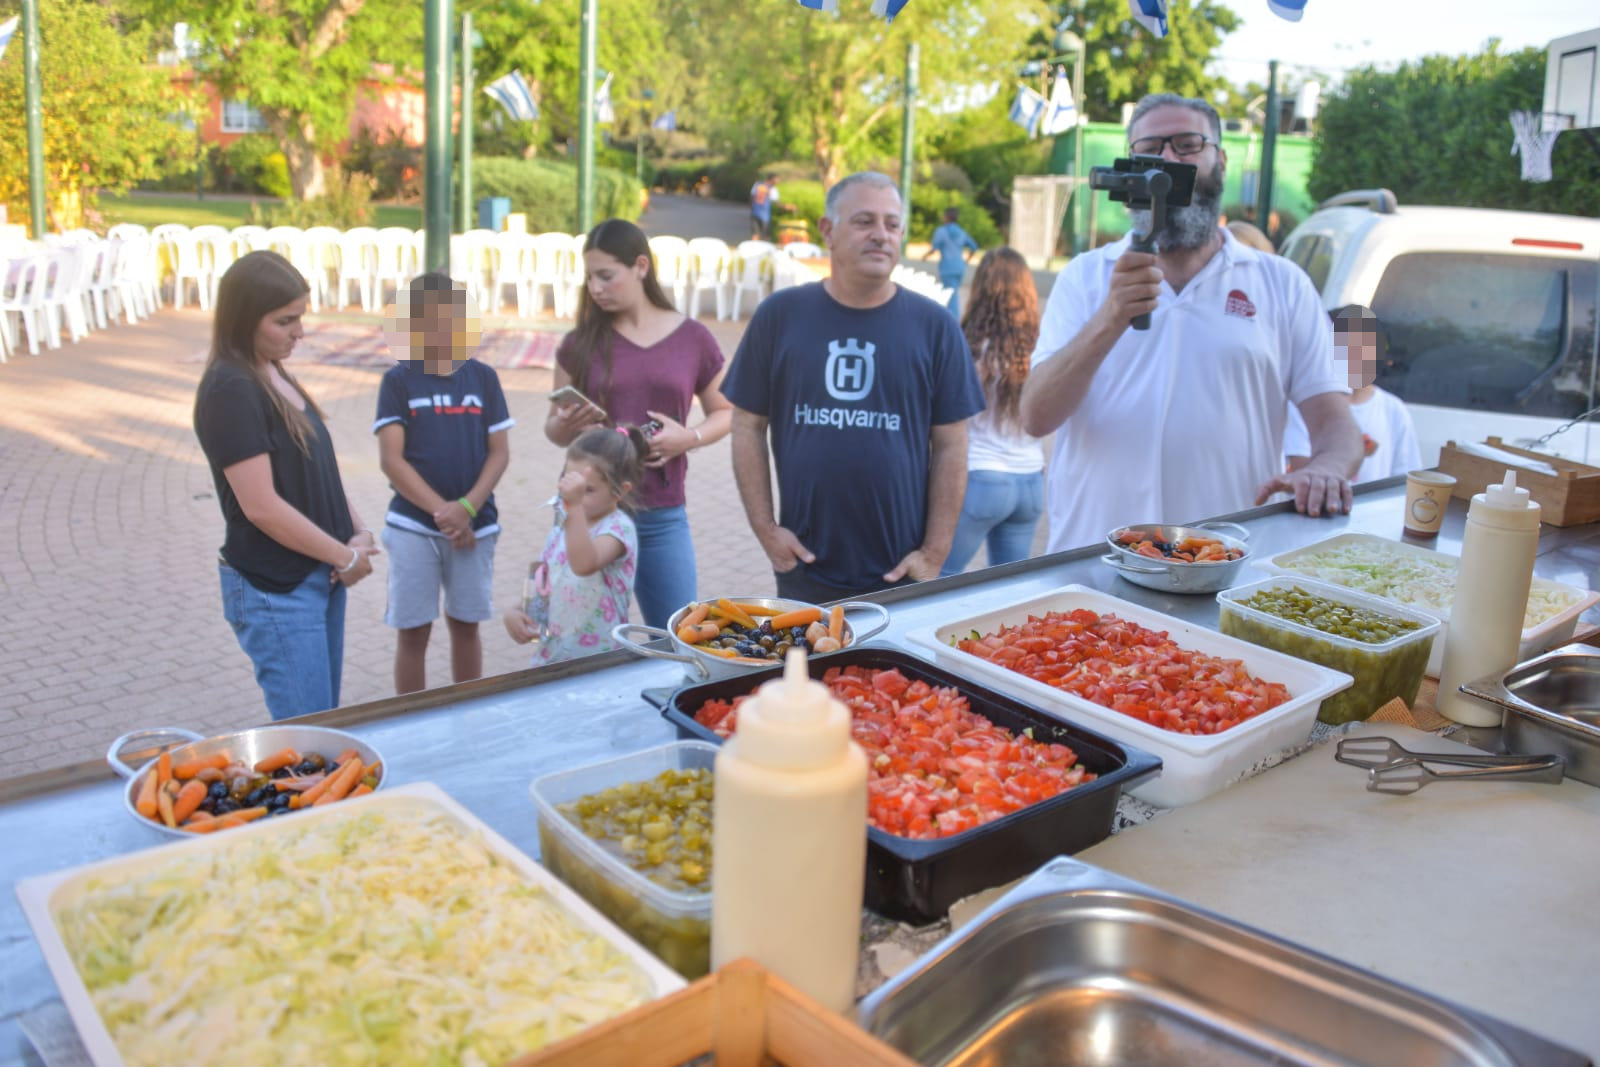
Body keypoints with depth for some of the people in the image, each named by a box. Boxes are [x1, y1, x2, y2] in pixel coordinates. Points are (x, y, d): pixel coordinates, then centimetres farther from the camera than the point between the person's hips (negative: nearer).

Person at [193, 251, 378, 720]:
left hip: (320, 578, 9)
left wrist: (358, 532, -1)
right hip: (275, 593, -9)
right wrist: (346, 558, -12)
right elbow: (262, 507, -21)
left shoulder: (274, 375, 10)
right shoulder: (229, 390, -17)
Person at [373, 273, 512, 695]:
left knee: (465, 625, 13)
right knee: (413, 631, 4)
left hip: (474, 524, 2)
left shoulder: (483, 377, 4)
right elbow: (391, 460, -6)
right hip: (413, 525, -1)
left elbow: (500, 452, 1)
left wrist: (466, 508, -12)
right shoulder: (398, 380, -1)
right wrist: (441, 511, -14)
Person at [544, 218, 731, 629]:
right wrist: (566, 426, -14)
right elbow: (554, 428, 9)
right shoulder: (581, 344, 2)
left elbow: (724, 414, 11)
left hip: (662, 517, 0)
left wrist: (690, 437, -9)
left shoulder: (693, 339, 2)